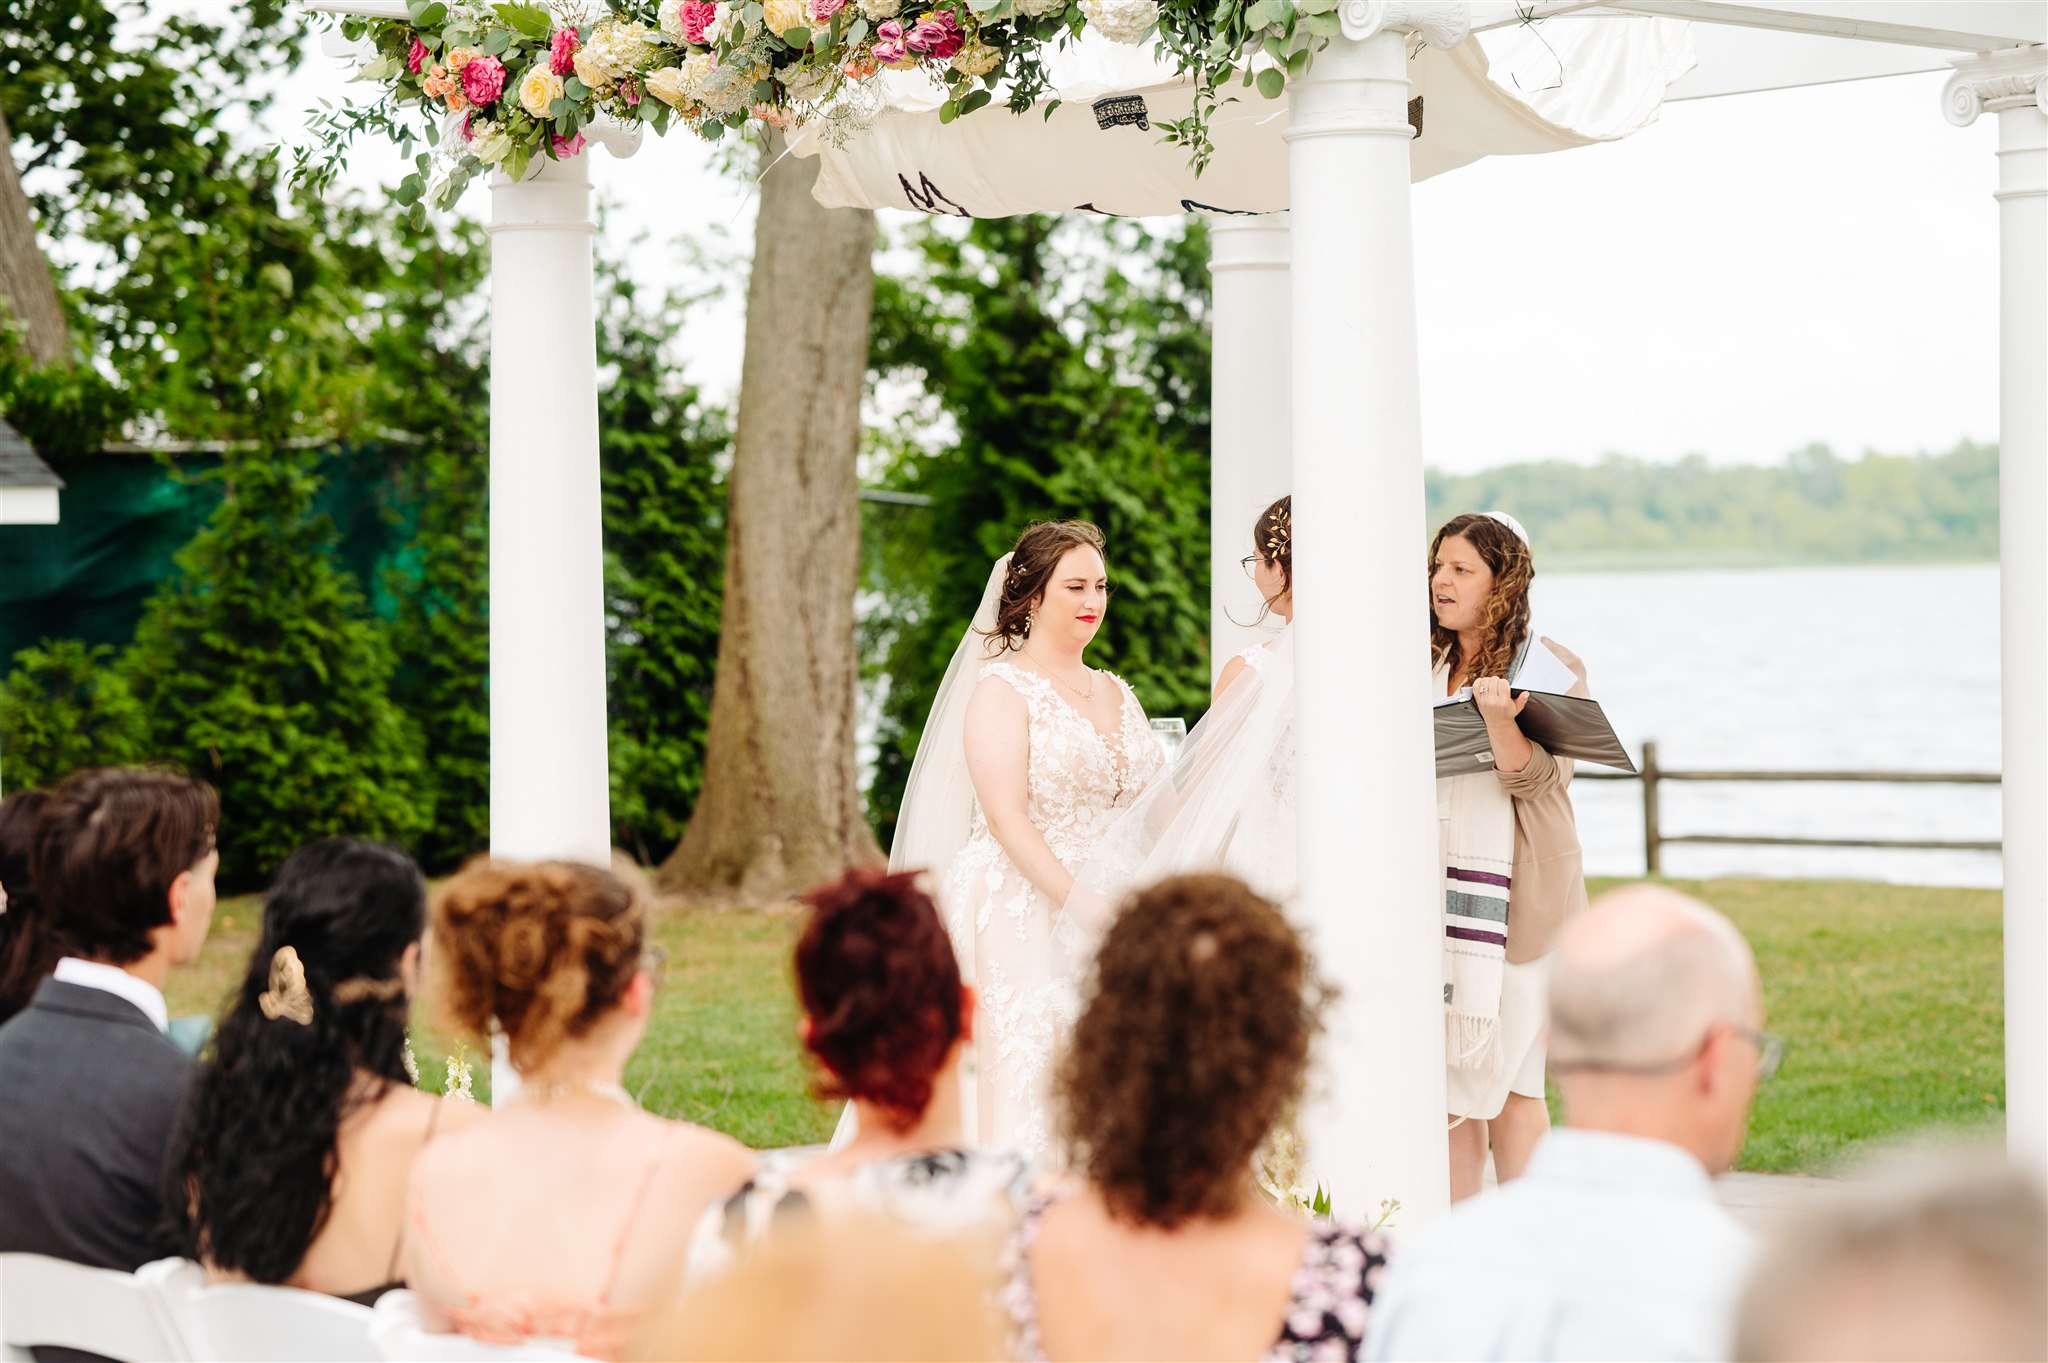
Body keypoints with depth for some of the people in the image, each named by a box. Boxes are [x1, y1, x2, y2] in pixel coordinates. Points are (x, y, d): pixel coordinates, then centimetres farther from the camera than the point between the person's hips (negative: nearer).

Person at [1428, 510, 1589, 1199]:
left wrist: (1499, 718, -32)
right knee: (1448, 1082, 2)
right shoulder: (1426, 666, 13)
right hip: (1438, 895, 5)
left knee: (1509, 1078, -4)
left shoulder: (1550, 669, -2)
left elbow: (1535, 778, -14)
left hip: (1517, 896, -5)